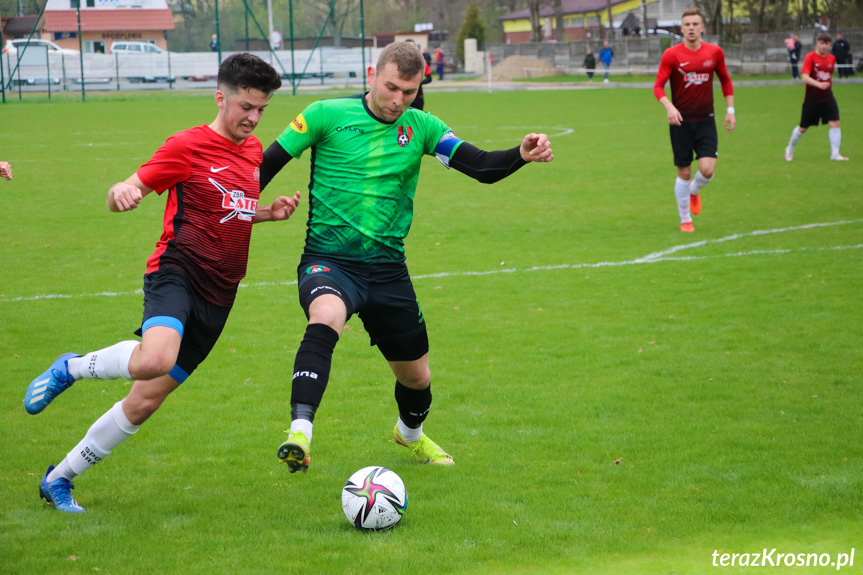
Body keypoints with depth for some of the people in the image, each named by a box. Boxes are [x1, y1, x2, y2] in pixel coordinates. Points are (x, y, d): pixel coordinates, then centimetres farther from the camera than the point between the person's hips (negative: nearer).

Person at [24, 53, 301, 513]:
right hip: (178, 272, -7)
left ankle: (59, 479, 19)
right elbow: (127, 191, -7)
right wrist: (122, 191, -32)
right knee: (154, 360, -37)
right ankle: (70, 369, -6)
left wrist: (268, 213, 10)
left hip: (217, 296, 7)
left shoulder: (253, 149, 16)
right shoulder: (187, 146, -6)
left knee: (145, 401, 4)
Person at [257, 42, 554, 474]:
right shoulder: (327, 115, -6)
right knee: (325, 318, -38)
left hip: (388, 269, 4)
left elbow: (482, 167, -7)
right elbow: (268, 164, 1)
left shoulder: (421, 127, 2)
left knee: (416, 377, 15)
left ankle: (410, 433, 50)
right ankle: (299, 434, -46)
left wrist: (522, 155, -26)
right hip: (328, 260, -4)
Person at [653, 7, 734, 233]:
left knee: (707, 170, -12)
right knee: (684, 173, 3)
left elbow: (725, 80, 15)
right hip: (681, 121, -1)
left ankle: (694, 190, 24)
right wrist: (669, 107, -26)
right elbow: (658, 86, -8)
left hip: (706, 121, 1)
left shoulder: (714, 52, 1)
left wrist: (730, 109, 7)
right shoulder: (671, 55, -6)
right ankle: (685, 220, 20)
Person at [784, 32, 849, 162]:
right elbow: (805, 78, -25)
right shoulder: (810, 57, -13)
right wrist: (819, 84, -40)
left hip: (828, 97, 4)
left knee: (835, 123, -13)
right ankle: (790, 148, 33)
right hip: (811, 99, -4)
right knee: (803, 128, 8)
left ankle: (835, 154, -8)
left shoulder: (832, 58, 5)